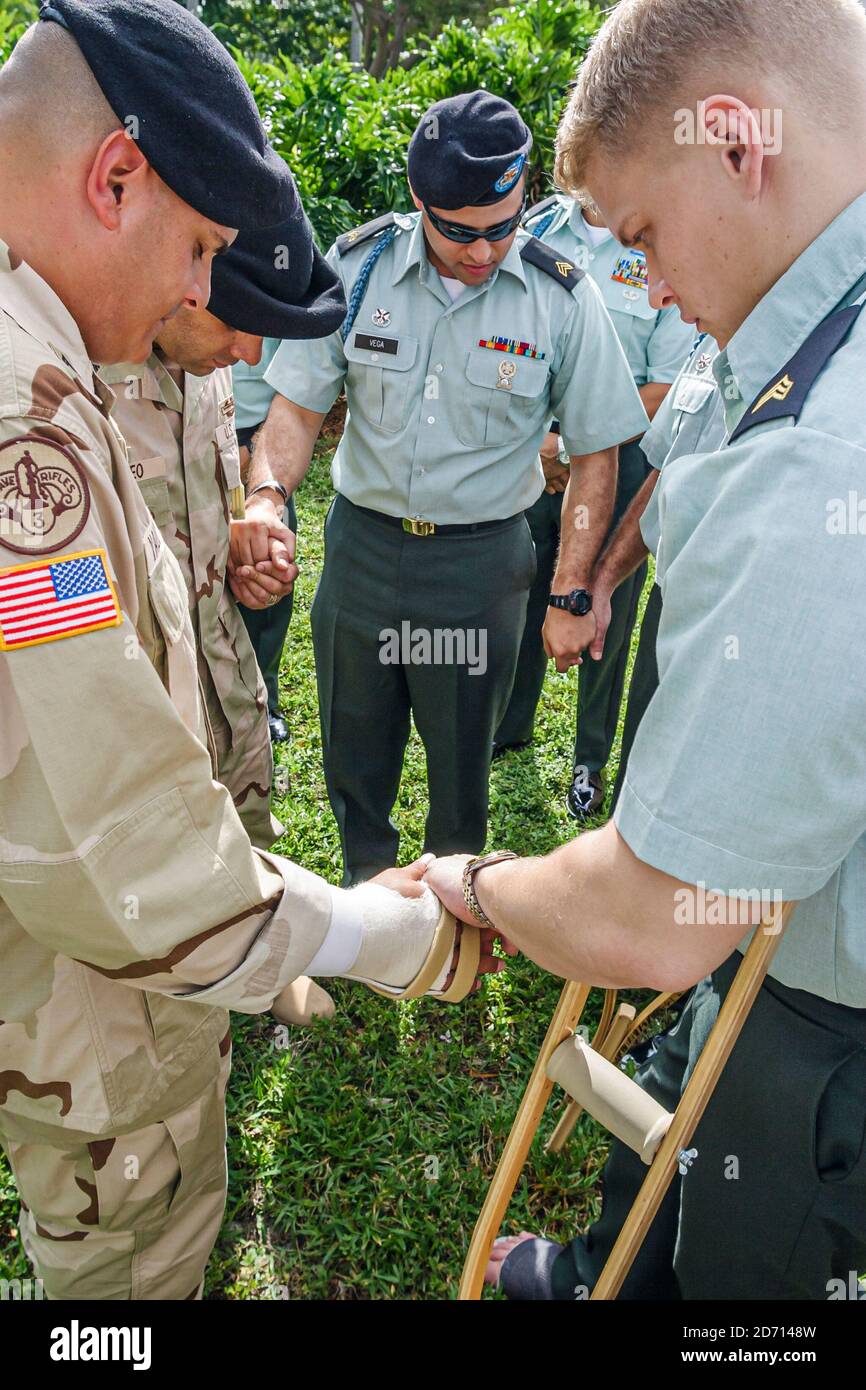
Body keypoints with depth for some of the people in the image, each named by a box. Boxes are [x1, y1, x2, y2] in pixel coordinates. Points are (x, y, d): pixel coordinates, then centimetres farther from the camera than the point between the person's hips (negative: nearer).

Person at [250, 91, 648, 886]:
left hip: (481, 559, -2)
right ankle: (365, 884, 45)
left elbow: (594, 456, -4)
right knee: (354, 746, 17)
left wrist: (573, 595, -8)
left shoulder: (563, 297, -9)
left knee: (462, 754, 14)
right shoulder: (357, 265, -6)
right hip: (363, 543, 2)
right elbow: (299, 406, -2)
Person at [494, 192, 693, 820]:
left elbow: (670, 391, -9)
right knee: (519, 596, 15)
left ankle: (592, 759, 29)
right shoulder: (536, 227, 2)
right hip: (527, 455, 3)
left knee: (607, 615, 8)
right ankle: (510, 726, 39)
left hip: (618, 458, -3)